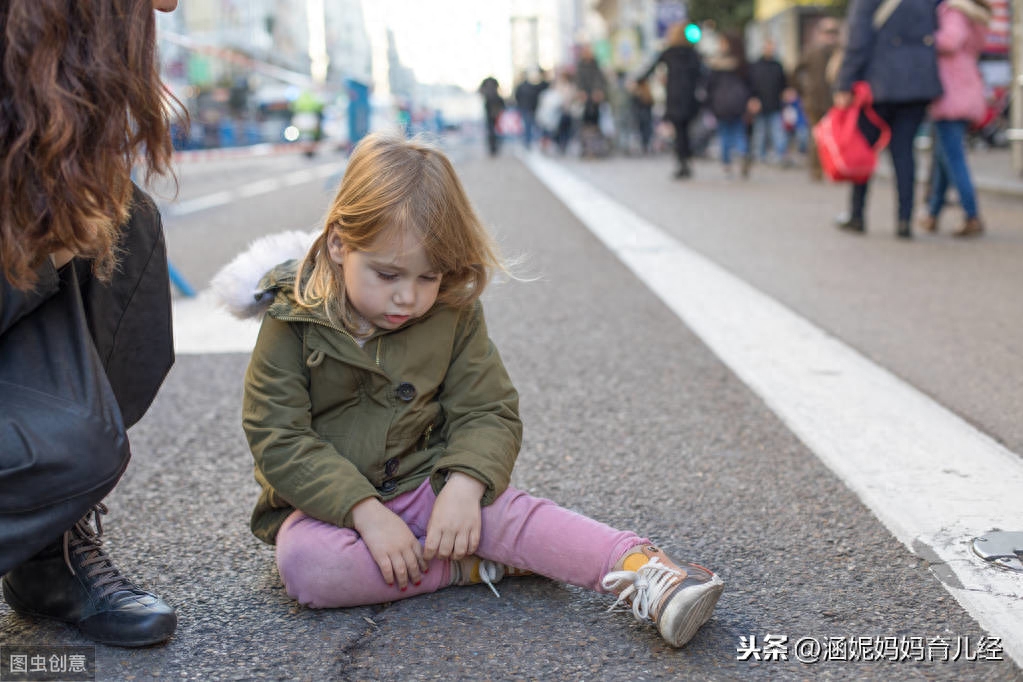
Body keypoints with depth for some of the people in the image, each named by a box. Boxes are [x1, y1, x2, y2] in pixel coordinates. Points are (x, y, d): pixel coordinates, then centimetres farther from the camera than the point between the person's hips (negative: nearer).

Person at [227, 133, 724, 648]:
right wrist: (365, 511, -25)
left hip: (424, 485, 1)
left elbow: (488, 413, -2)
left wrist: (464, 485, -23)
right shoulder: (292, 321, -14)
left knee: (507, 511, -26)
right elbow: (278, 440, -16)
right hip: (325, 503, -1)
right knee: (304, 565, -32)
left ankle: (642, 571, -35)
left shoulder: (455, 316, -5)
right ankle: (474, 566, -25)